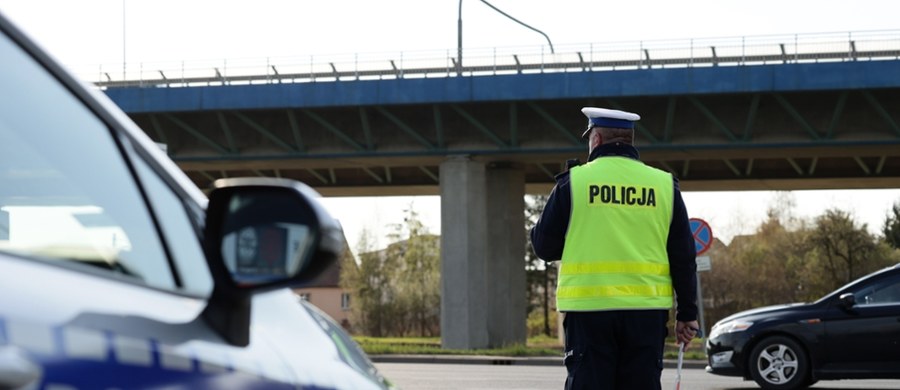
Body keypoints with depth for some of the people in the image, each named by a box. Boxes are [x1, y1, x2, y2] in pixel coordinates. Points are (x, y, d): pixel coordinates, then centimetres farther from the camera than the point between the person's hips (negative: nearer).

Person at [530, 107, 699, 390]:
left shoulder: (574, 181, -1)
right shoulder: (664, 185, 6)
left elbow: (545, 247, 4)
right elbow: (684, 258, 7)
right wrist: (687, 313, 14)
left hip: (589, 309, -2)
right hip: (646, 311, 2)